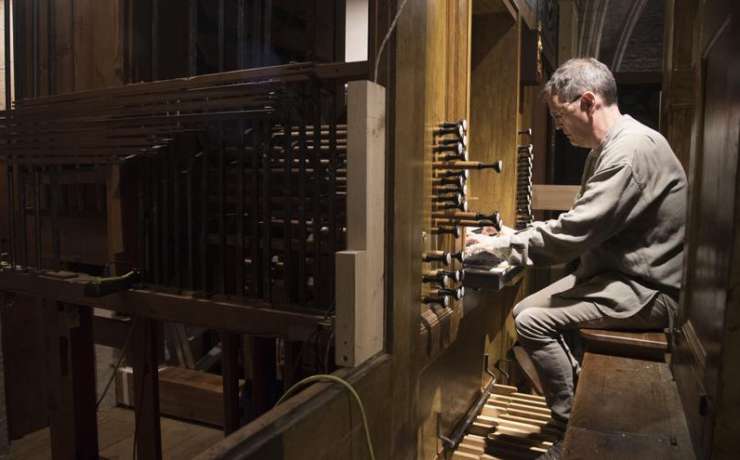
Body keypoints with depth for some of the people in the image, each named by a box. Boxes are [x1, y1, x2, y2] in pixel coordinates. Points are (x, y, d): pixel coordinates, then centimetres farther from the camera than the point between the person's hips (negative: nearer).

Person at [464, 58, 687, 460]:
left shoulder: (632, 148, -22)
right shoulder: (609, 146, 12)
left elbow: (574, 233, -27)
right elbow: (581, 224, 16)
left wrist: (503, 245, -15)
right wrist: (518, 235, 6)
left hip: (646, 289, -10)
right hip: (616, 272, 10)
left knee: (533, 322, -20)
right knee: (523, 310, 4)